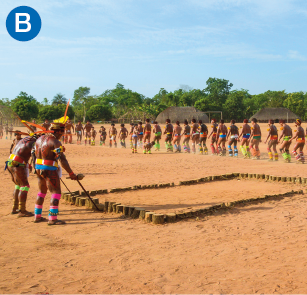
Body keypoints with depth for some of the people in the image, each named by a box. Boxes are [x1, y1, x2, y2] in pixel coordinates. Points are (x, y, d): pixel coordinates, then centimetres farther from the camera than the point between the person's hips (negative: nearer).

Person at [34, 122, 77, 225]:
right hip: (50, 169, -9)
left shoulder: (40, 139, 12)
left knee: (42, 191, 21)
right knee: (56, 192, -4)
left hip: (39, 168, 9)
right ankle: (52, 219, -8)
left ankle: (37, 216, 26)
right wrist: (71, 173, -15)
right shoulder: (55, 142, -13)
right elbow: (63, 160, -18)